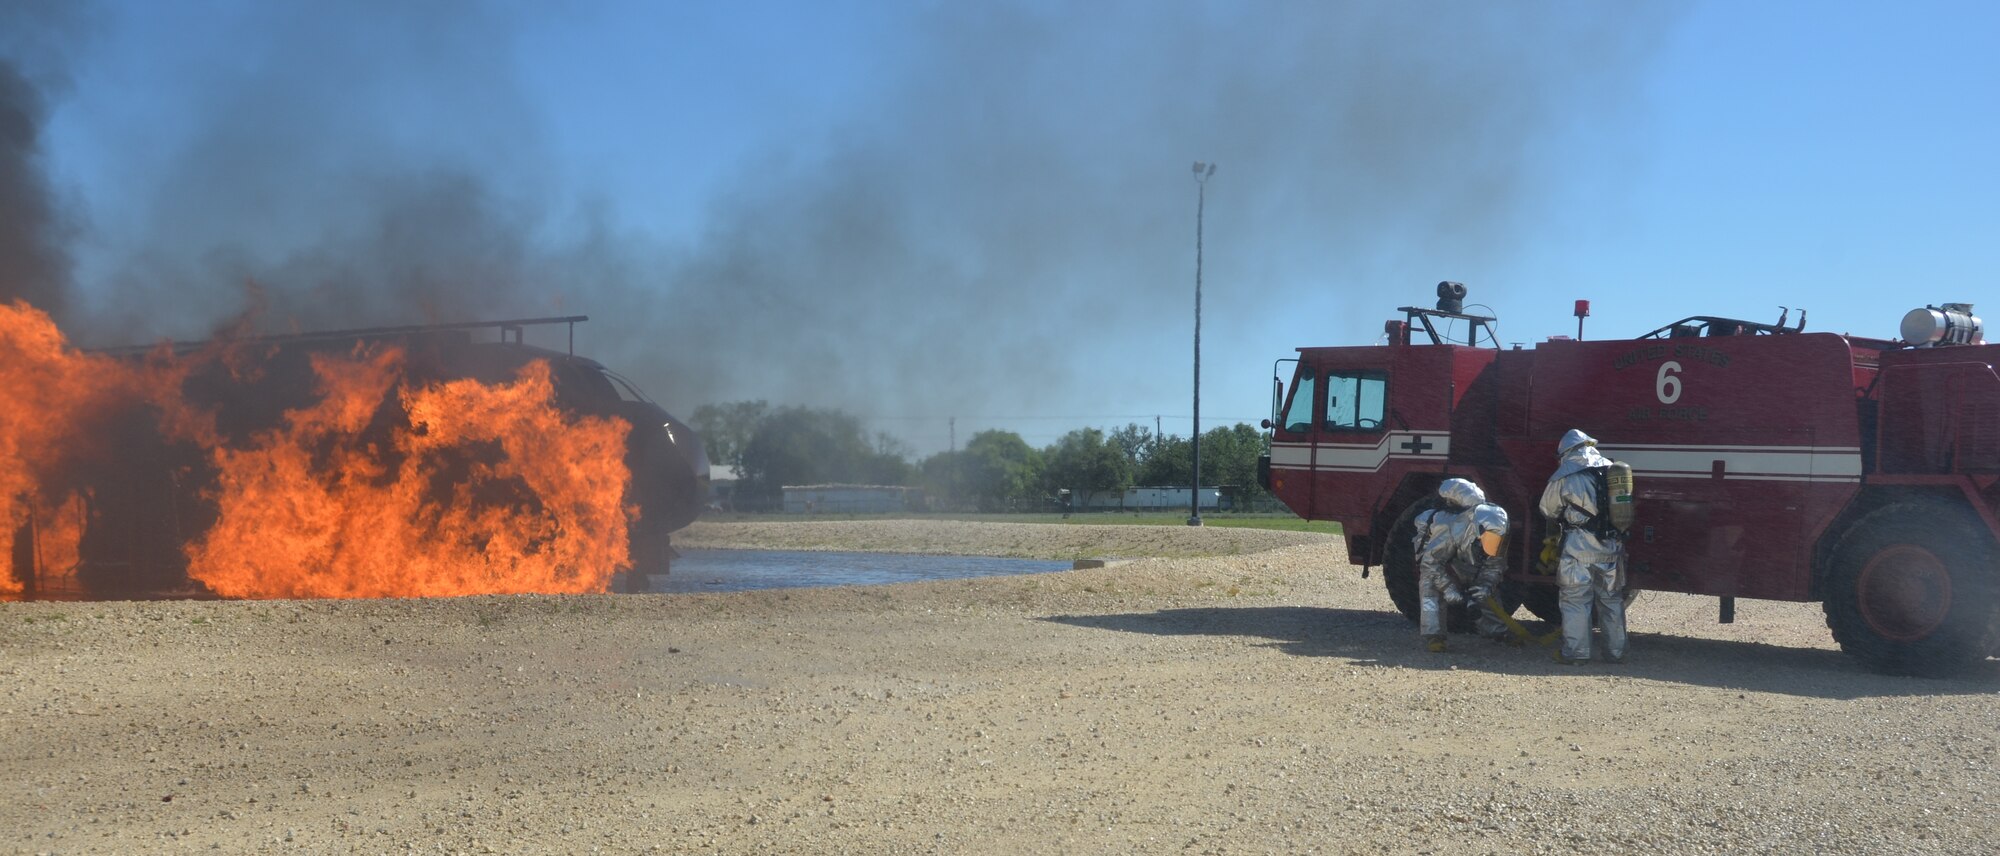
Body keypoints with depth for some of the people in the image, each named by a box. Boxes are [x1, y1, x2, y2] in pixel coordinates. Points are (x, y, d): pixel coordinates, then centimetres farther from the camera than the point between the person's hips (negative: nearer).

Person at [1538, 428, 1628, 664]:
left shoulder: (1565, 475, -4)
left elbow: (1548, 510, 8)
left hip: (1579, 548, -4)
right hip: (1612, 547, 4)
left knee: (1576, 600, 4)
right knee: (1612, 600, 14)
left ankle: (1576, 652, 4)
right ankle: (1616, 651, 21)